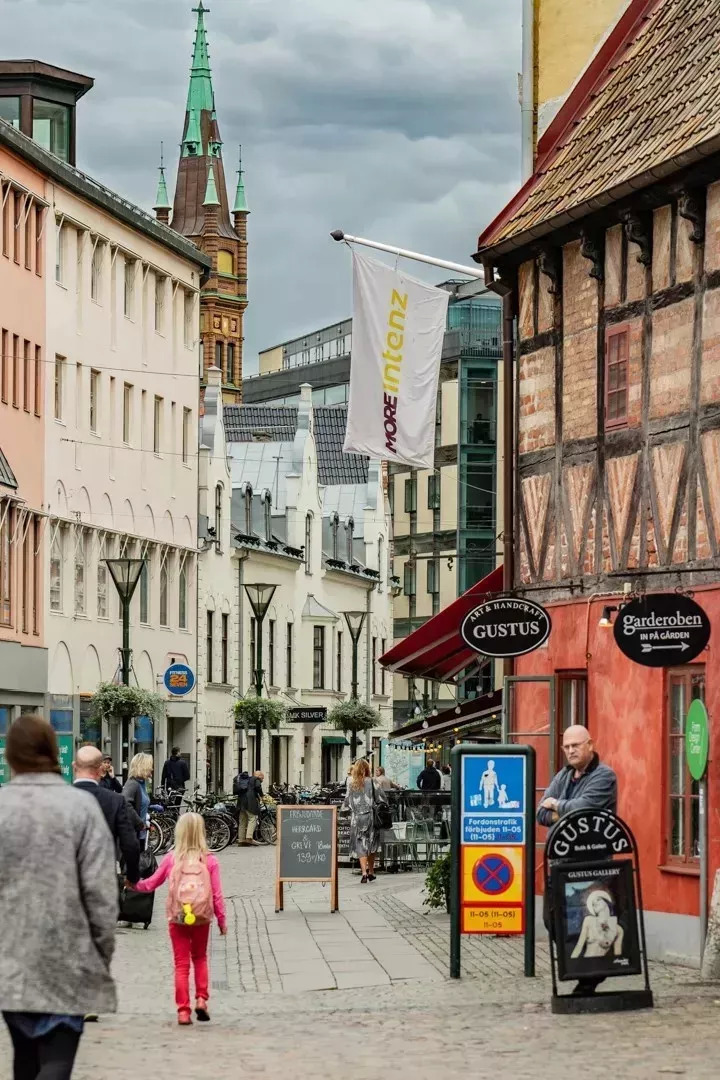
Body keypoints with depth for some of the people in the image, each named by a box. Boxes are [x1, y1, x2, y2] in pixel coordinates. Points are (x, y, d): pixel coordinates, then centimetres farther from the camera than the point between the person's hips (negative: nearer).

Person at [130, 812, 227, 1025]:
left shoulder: (171, 859, -4)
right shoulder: (209, 861, -5)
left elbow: (151, 884, 6)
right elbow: (217, 894, -5)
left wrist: (133, 885, 25)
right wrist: (222, 920, 6)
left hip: (177, 918, 0)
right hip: (202, 917, 1)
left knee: (181, 964, 6)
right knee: (200, 958, 22)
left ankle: (183, 1010, 2)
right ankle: (201, 999, 9)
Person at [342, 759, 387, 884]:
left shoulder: (352, 784, 1)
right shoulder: (371, 782, -4)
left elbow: (347, 802, 4)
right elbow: (381, 797, -5)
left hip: (356, 818, 0)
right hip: (370, 816, 0)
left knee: (360, 846, 1)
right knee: (372, 844, 14)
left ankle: (364, 872, -13)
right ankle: (371, 871, 19)